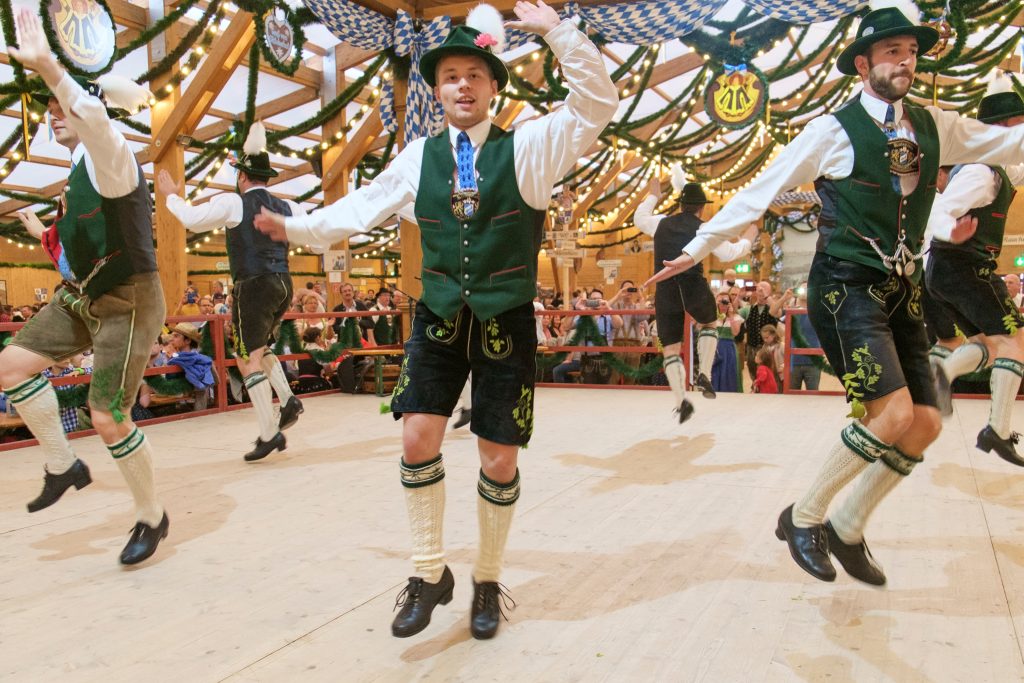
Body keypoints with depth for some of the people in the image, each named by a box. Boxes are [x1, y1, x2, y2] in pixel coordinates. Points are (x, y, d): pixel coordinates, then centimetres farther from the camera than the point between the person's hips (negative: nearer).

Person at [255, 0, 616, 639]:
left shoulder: (530, 145, 0)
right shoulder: (421, 155, 8)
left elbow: (598, 101, -9)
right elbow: (366, 203, 16)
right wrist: (300, 227, 13)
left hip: (506, 323, -2)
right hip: (439, 320, 3)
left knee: (500, 461, 2)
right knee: (418, 438, -5)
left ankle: (488, 582, 25)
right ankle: (430, 575, 16)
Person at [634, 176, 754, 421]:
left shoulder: (662, 223, 13)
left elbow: (639, 218, 32)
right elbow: (730, 253, 2)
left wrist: (653, 196, 46)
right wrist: (748, 238, 20)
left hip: (665, 289, 2)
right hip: (694, 286, -2)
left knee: (670, 348, 9)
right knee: (708, 325, 29)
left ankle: (681, 401, 1)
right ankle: (704, 375, 14)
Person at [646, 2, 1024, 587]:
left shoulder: (935, 128, 12)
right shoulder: (834, 130, -5)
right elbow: (761, 192, -4)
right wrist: (699, 247, -6)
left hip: (902, 293, 7)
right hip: (847, 289, -7)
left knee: (925, 426, 3)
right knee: (893, 414, -19)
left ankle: (848, 529, 20)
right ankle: (804, 517, 1)